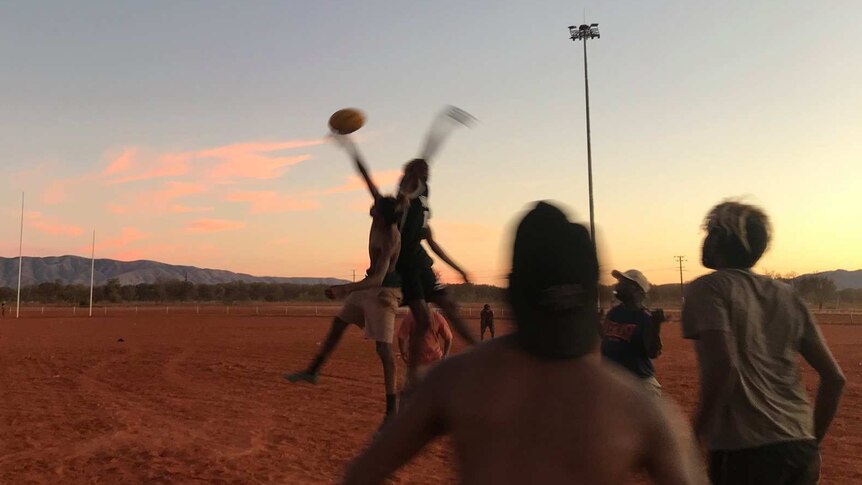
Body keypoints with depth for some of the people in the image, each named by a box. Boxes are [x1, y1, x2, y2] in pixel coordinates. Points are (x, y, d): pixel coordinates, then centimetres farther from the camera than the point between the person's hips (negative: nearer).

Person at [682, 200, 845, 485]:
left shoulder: (708, 287, -4)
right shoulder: (786, 295, 13)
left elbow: (722, 365, -20)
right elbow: (834, 377, 12)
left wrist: (697, 434, -11)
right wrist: (813, 440, 19)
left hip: (745, 452, -6)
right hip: (802, 449, 6)